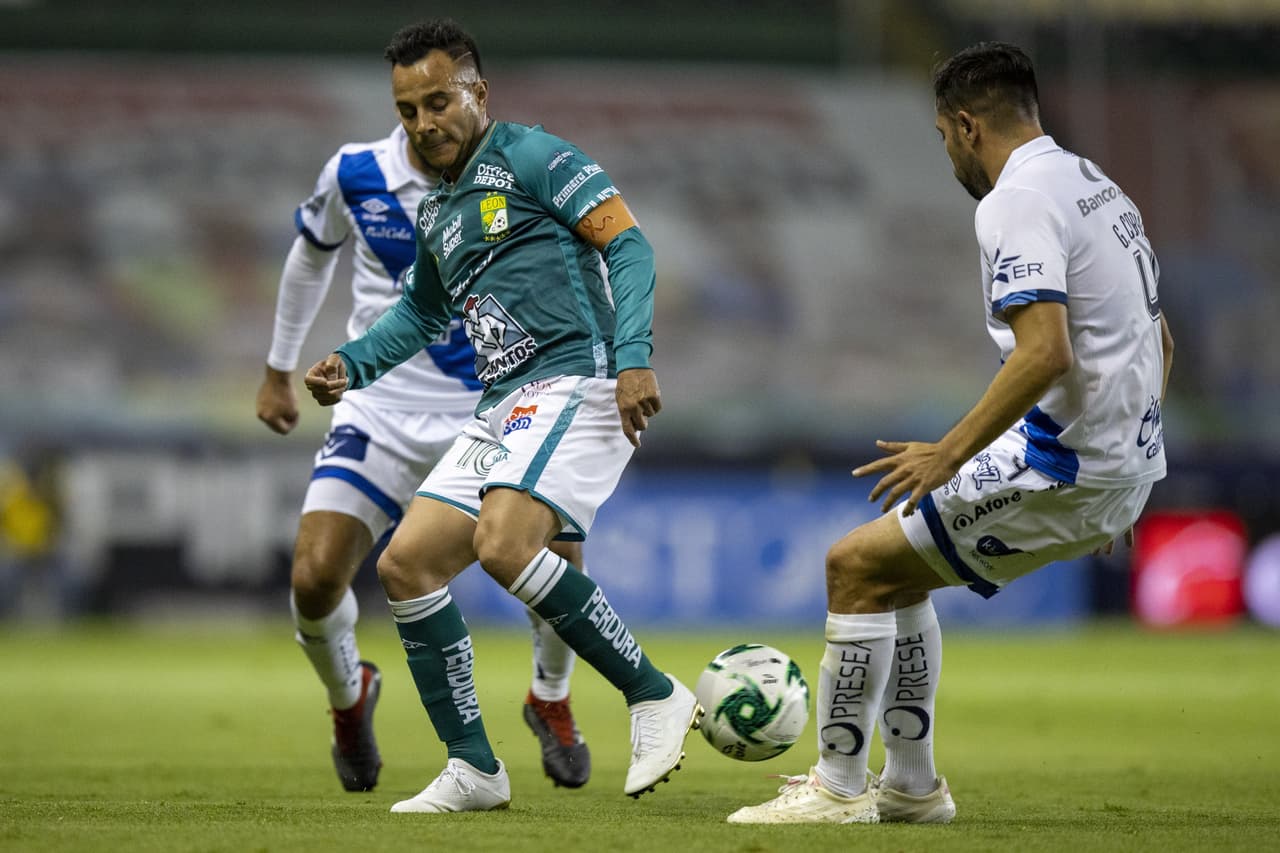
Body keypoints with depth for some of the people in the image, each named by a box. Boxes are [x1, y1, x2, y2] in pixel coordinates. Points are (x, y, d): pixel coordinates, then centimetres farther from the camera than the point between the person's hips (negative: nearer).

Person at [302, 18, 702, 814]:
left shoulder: (530, 157, -3)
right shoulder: (437, 212, 21)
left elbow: (627, 242, -9)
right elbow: (421, 312, 37)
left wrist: (634, 356, -21)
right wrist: (353, 364, 20)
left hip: (575, 381, -9)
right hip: (502, 410, 9)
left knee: (502, 544, -29)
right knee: (406, 564, 1)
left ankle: (655, 696, -17)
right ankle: (475, 770, 7)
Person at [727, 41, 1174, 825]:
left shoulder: (1016, 202, -15)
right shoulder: (1098, 188, 16)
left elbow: (1045, 352, -27)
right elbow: (1159, 339, 23)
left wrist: (951, 453, -25)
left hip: (1063, 464, -10)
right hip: (1124, 471, 10)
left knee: (858, 565, -3)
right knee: (897, 568, 21)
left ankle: (837, 787, 0)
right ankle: (910, 785, 24)